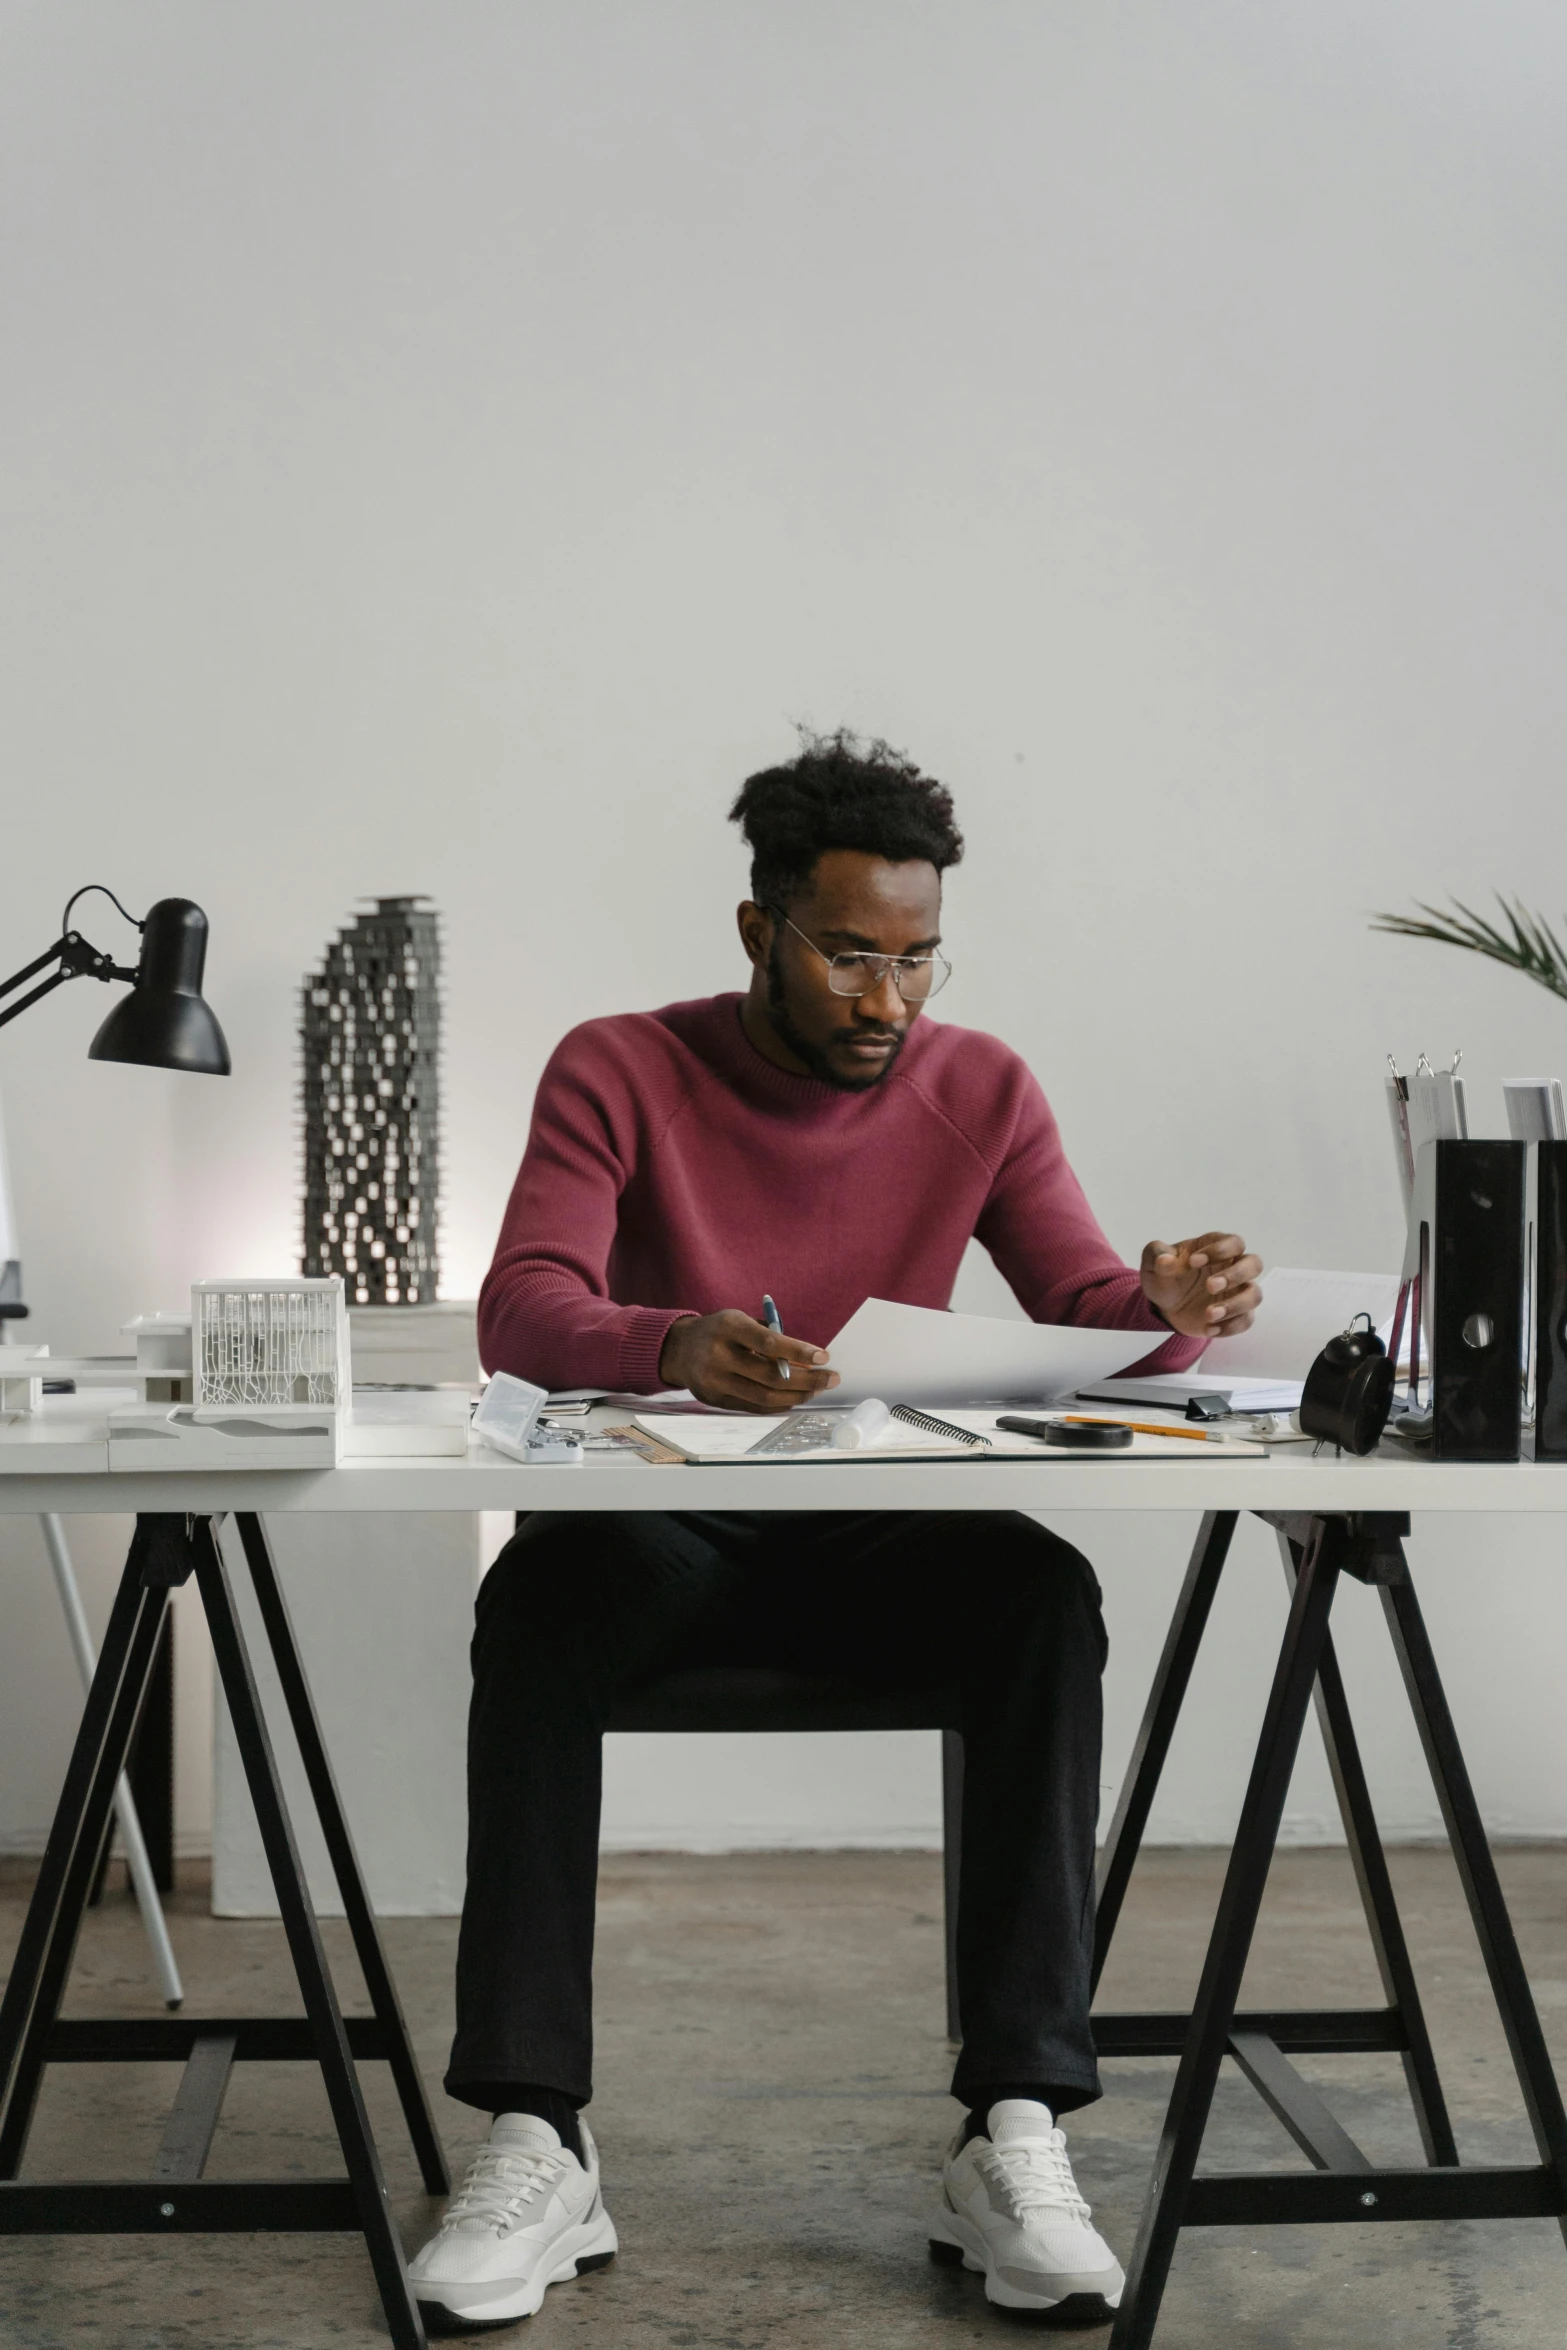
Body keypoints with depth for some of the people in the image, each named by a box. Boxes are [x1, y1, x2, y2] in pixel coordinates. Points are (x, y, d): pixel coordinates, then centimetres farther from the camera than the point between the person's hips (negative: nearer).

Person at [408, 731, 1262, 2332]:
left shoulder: (978, 1090, 4)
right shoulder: (620, 1072, -4)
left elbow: (1088, 1316, -2)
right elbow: (521, 1314, -18)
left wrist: (1165, 1307, -28)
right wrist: (675, 1349, -41)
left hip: (883, 1545, 2)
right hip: (664, 1538, -1)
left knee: (1046, 1593, -30)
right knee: (540, 1597, -35)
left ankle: (1014, 2137, -30)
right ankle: (533, 2142, -32)